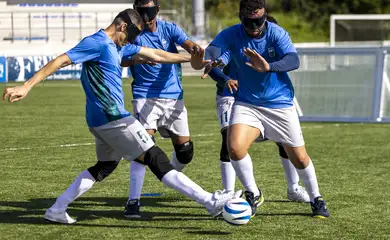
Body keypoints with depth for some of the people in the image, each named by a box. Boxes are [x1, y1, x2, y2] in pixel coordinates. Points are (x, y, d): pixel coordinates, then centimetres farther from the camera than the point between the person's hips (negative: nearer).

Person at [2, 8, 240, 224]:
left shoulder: (117, 47, 16)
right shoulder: (97, 43, -13)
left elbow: (155, 54, 22)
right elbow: (60, 61, -19)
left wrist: (191, 58, 24)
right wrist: (26, 86, -26)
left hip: (102, 121, 10)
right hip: (112, 118, -10)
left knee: (105, 166, 20)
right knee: (157, 159, -9)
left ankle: (57, 209, 18)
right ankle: (210, 201, -8)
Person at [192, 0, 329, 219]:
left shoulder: (277, 33, -15)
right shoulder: (230, 35, -11)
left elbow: (293, 60, -30)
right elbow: (212, 53, -25)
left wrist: (269, 67, -51)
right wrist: (208, 62, -51)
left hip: (280, 104, -1)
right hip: (247, 104, 1)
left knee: (299, 158, 4)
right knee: (235, 147, -23)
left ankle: (316, 199, 31)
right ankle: (253, 195, 2)